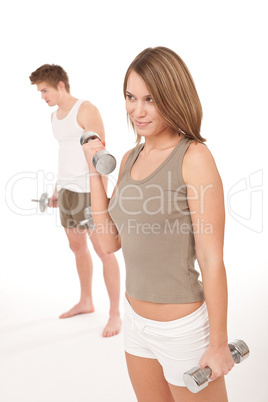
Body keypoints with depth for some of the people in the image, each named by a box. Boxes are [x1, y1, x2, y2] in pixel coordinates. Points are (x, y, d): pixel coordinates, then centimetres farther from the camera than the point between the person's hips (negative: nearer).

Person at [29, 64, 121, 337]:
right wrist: (57, 189, 20)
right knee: (77, 247, 17)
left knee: (104, 251, -3)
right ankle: (86, 302, 33)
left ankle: (115, 314, 6)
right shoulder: (55, 116, 14)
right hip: (67, 190, 9)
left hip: (89, 190, -8)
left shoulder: (86, 110, -11)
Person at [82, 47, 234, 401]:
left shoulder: (194, 157, -18)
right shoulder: (130, 159, 3)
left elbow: (213, 260, -17)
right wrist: (95, 171, -2)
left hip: (184, 329, -7)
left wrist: (219, 345, -13)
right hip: (137, 320, 7)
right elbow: (110, 242, 2)